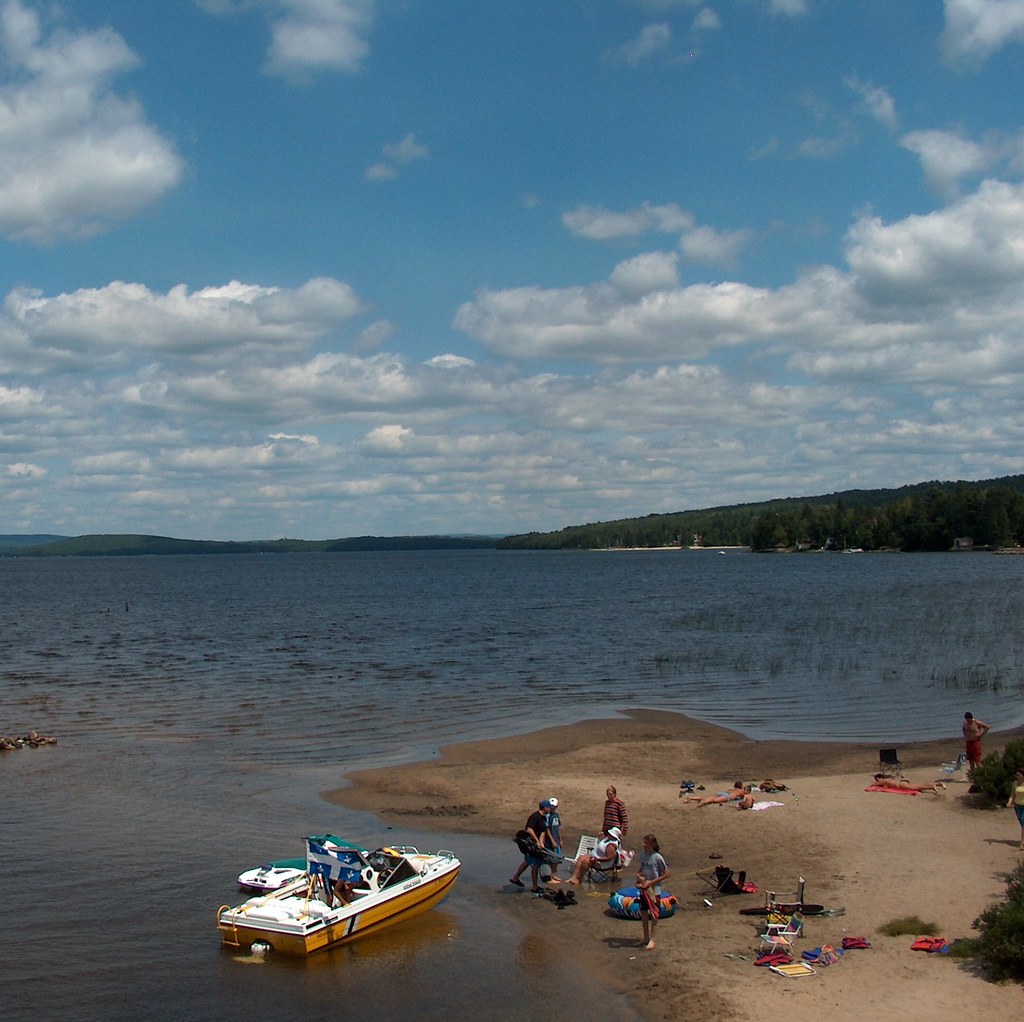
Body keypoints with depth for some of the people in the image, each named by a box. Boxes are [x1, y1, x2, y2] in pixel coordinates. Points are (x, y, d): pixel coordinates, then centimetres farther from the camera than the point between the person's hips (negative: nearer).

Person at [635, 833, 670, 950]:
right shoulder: (642, 855, -1)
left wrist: (652, 882, -18)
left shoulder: (658, 858, -18)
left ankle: (651, 939, 15)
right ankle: (645, 937, 28)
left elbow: (667, 874, -13)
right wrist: (638, 874, -3)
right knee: (643, 912, 13)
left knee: (653, 914, 2)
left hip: (654, 890, -6)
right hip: (643, 888, 6)